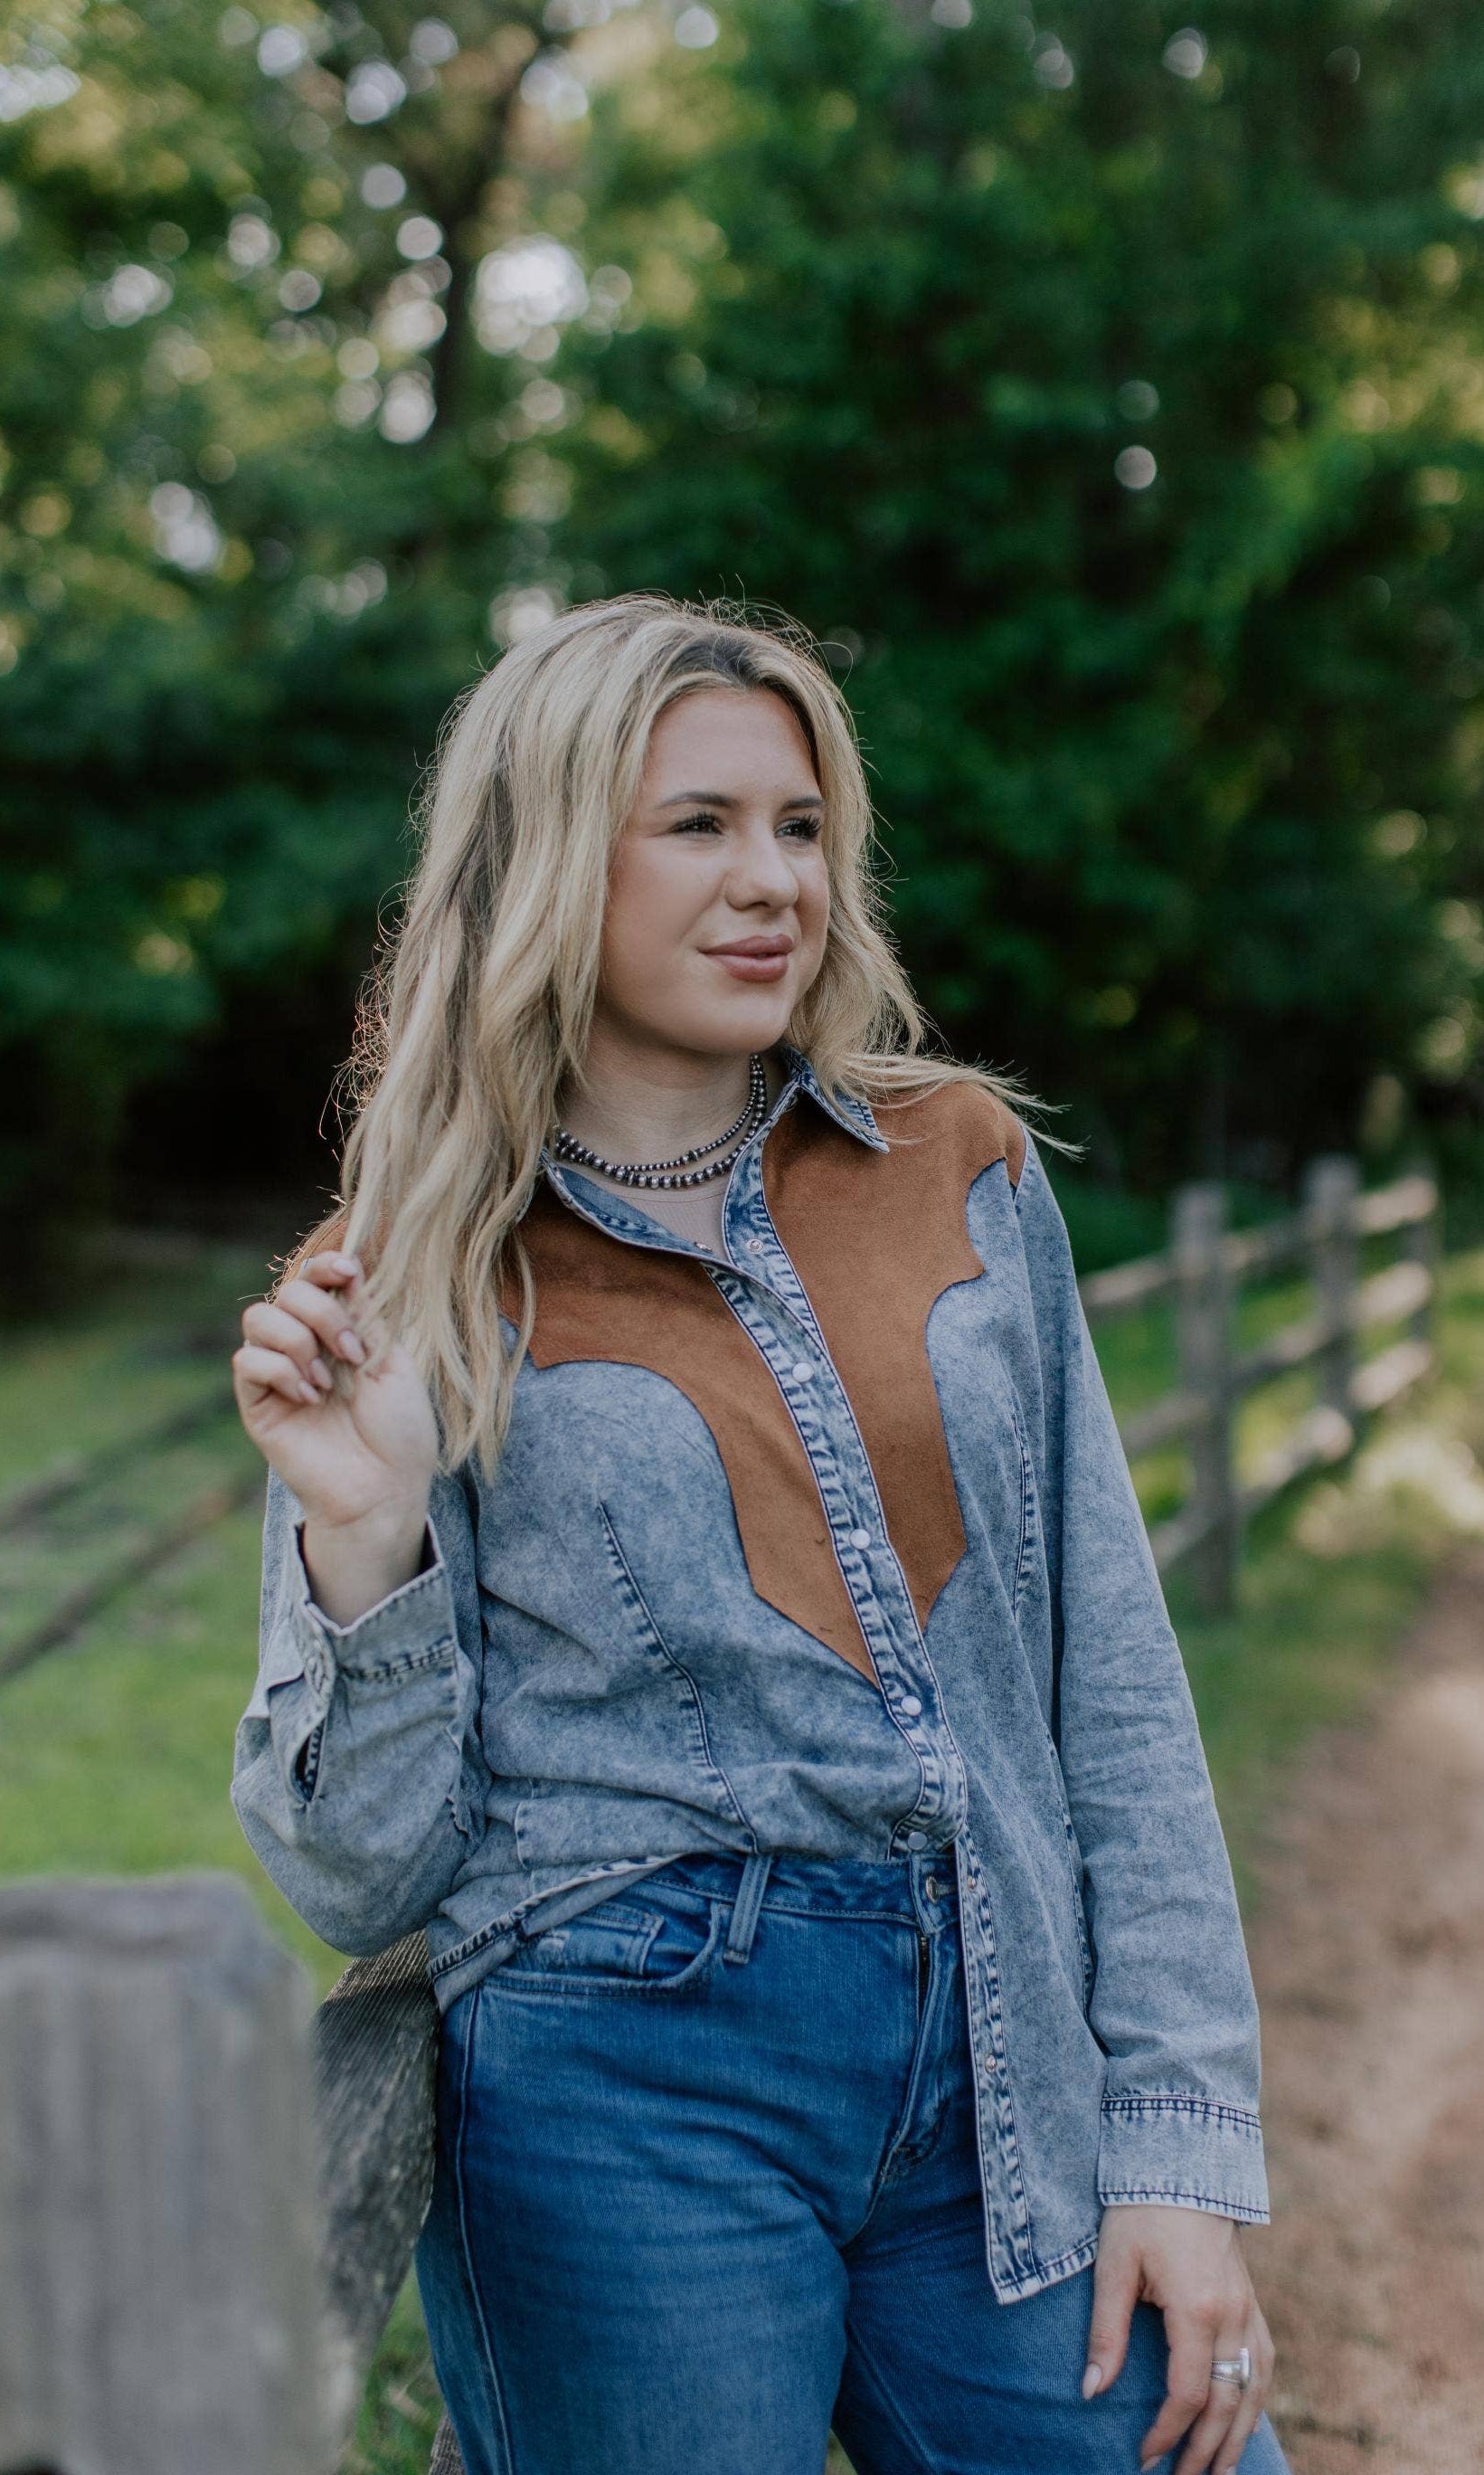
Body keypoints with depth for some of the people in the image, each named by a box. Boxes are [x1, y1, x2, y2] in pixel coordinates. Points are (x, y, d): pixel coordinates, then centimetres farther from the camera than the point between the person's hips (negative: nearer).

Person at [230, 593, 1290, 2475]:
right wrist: (362, 1540, -16)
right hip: (630, 2094, -3)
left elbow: (1113, 1685, 7)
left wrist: (1184, 2145, 2)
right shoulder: (413, 1289, -1)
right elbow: (361, 1879, 0)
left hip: (1009, 2080, 3)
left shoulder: (962, 1167, 6)